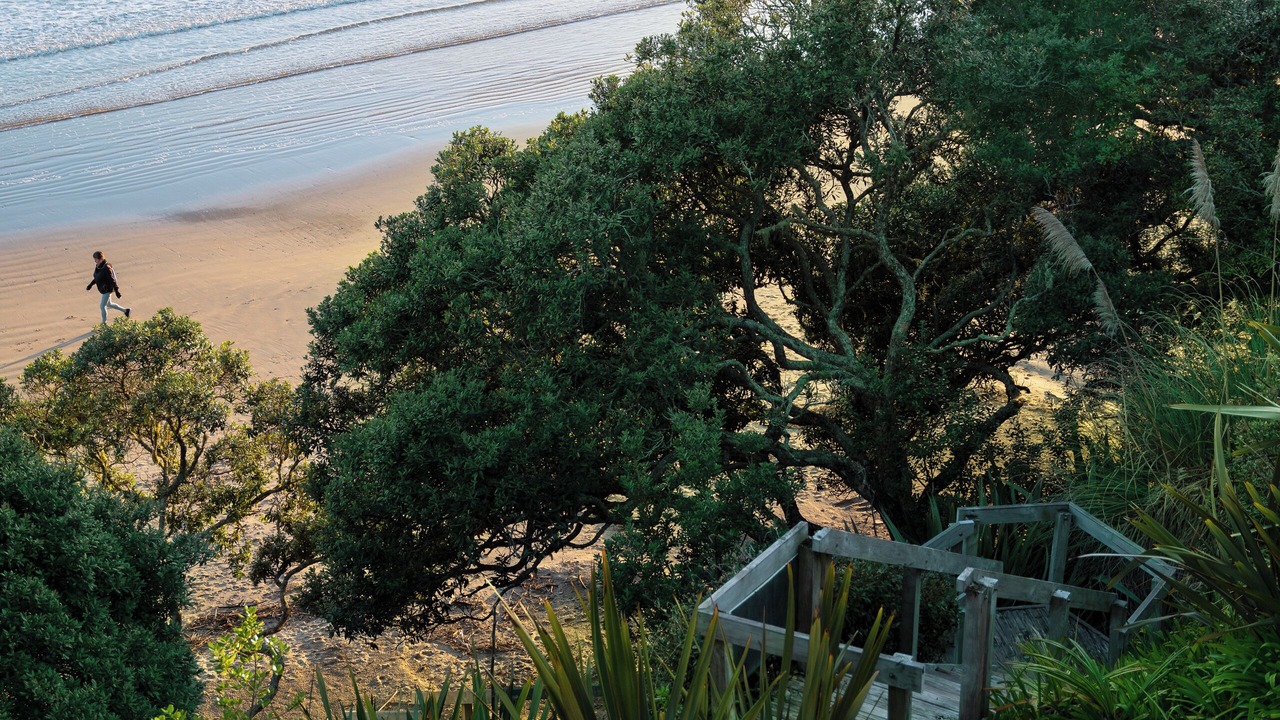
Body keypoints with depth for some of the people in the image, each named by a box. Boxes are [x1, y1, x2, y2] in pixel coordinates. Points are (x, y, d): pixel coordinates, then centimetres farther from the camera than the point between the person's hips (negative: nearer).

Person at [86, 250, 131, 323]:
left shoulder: (106, 268, -28)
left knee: (102, 306, -2)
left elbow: (112, 280, -24)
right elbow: (96, 278, 15)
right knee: (108, 304, 24)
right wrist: (90, 285, 14)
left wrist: (116, 291, -21)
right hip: (103, 289, 10)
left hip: (107, 289, -10)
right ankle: (126, 310, 38)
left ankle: (104, 323, 14)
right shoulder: (97, 266, -2)